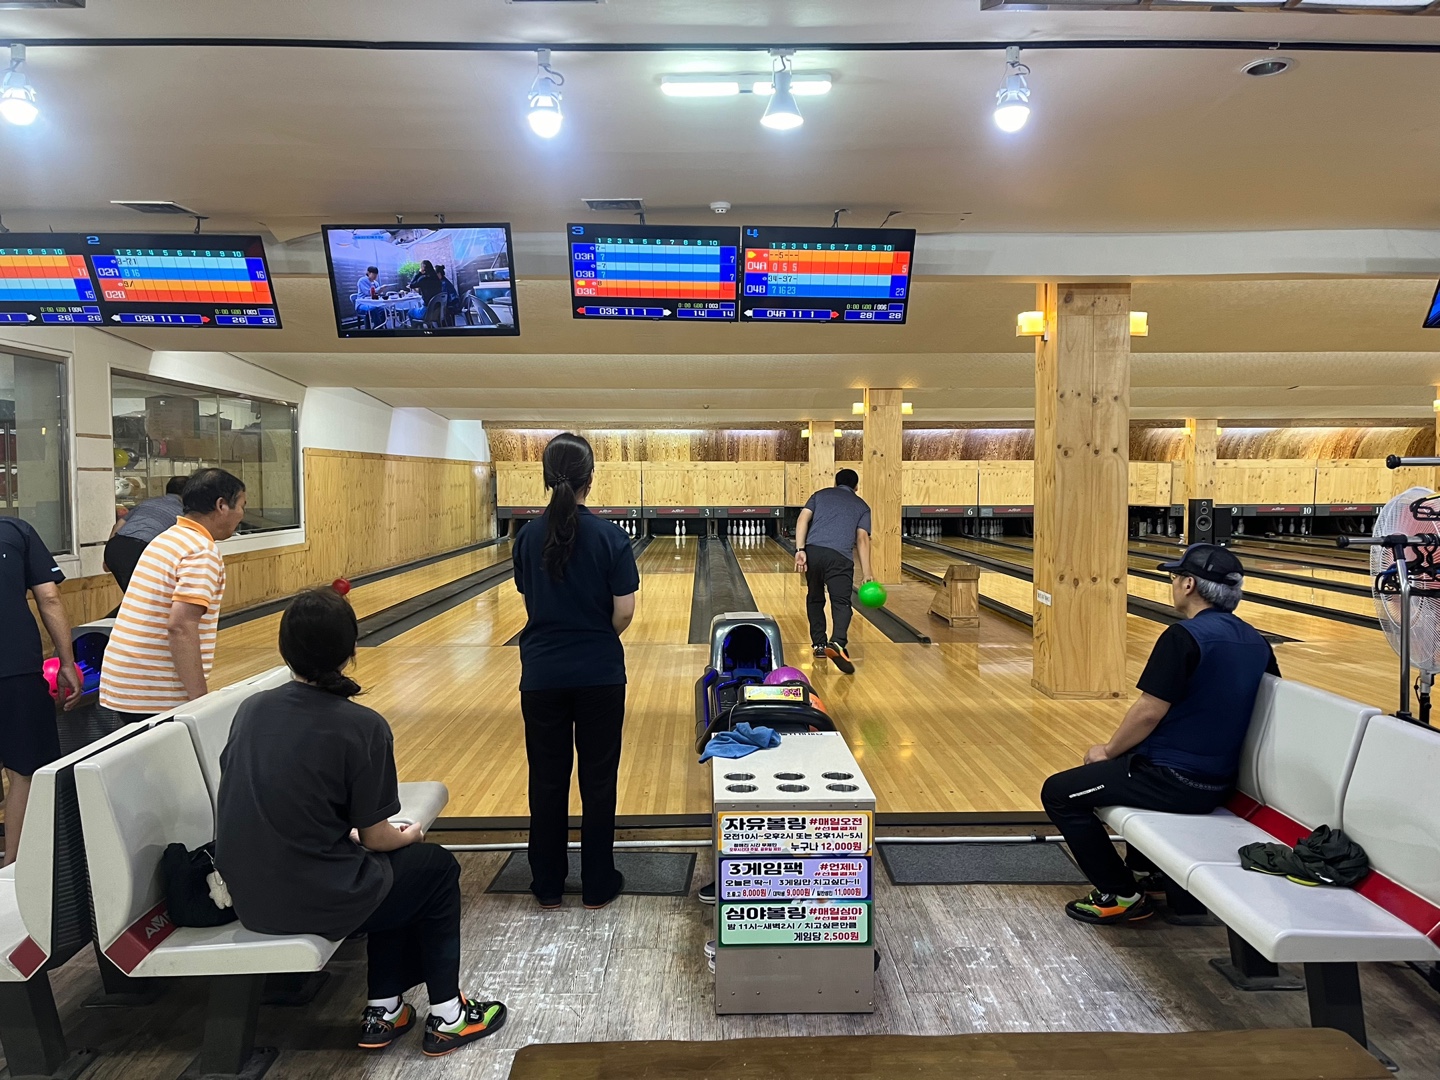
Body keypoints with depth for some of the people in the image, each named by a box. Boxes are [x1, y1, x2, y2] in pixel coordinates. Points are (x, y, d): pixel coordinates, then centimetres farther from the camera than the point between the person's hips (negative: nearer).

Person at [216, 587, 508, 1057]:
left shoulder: (250, 709, -2)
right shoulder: (363, 727, -19)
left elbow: (254, 802, 10)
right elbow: (376, 838, -11)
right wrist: (410, 835, 12)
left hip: (248, 897, 6)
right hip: (319, 899, -6)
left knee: (390, 868, 29)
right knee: (437, 868, 20)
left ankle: (384, 1011, 33)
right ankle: (448, 1016, 28)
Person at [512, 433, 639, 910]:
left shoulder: (527, 537, -3)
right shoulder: (610, 537, -11)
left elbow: (530, 602, 3)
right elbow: (624, 613, -10)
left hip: (542, 675, 2)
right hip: (599, 675, -2)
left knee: (547, 780, 13)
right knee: (598, 780, 10)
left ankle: (548, 884, 24)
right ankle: (598, 884, 21)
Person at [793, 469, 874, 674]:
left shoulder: (820, 495, 24)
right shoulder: (861, 506, 21)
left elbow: (803, 520, 6)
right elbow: (862, 539, 7)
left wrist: (800, 550, -2)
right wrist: (866, 573, 3)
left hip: (813, 551, 2)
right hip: (839, 557, -2)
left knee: (815, 599, 21)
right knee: (841, 603, -6)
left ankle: (819, 644, 23)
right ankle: (837, 643, -31)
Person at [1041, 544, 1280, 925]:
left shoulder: (1184, 637, -21)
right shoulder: (1256, 642, 4)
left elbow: (1149, 712, -22)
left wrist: (1108, 751, -4)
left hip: (1175, 782, -9)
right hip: (1219, 784, 9)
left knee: (1058, 793, 1)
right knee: (1135, 760, 36)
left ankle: (1121, 896, 5)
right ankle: (1143, 868, 37)